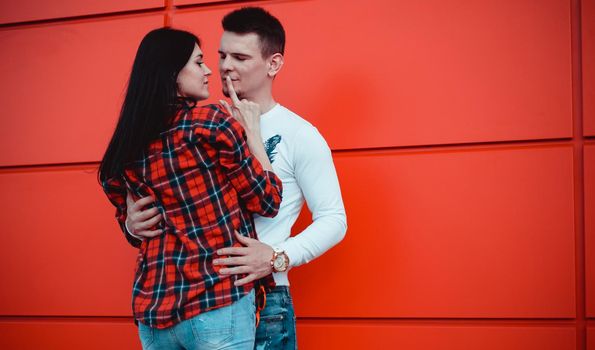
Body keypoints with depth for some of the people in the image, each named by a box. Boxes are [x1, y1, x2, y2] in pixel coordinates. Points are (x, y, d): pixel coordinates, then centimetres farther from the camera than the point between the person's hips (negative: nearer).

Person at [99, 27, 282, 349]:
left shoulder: (125, 147, 5)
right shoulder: (212, 123, -12)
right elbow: (268, 201, -3)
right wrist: (251, 129, 4)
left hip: (151, 306, 6)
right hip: (216, 304, -6)